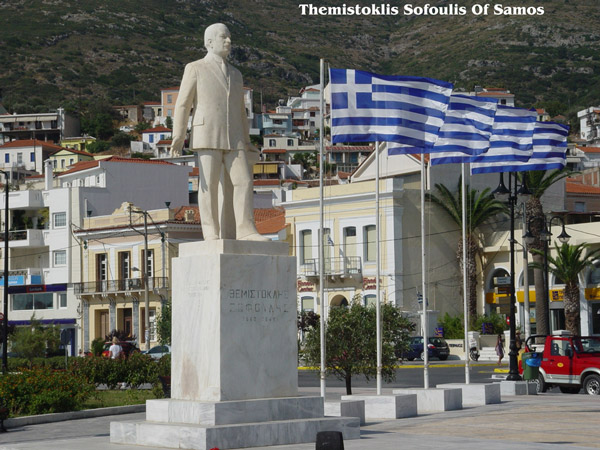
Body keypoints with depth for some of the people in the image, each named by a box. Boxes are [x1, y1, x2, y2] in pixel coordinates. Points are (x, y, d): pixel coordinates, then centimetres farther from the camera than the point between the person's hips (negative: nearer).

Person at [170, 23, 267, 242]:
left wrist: (246, 143, 18)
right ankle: (212, 235, -6)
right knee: (209, 184, -8)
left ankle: (245, 231, -9)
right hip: (206, 136, -5)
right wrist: (177, 138, -11)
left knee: (242, 181, -8)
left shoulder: (235, 74, 20)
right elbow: (182, 105, 0)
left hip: (233, 139, 5)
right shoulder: (195, 69, 5)